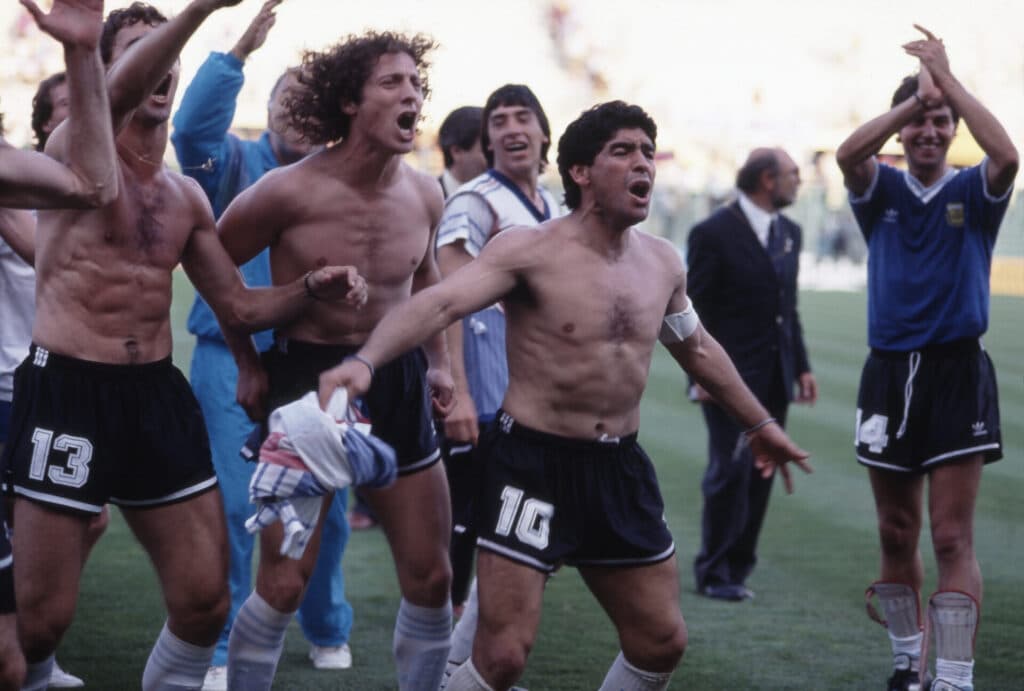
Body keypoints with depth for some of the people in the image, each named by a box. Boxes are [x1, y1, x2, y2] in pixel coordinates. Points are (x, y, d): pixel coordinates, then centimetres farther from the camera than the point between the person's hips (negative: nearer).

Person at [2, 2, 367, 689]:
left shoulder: (187, 196, 14)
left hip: (158, 393, 6)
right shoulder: (77, 151, -5)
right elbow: (120, 93, -29)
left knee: (206, 601, 5)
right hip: (69, 391, -6)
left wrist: (311, 288, -3)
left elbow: (239, 307, 18)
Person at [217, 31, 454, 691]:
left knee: (431, 578, 7)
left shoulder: (424, 195, 0)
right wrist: (249, 364, 0)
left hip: (398, 384, 5)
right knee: (283, 584, -6)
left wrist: (440, 362, 15)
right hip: (307, 380, -5)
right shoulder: (289, 192, -15)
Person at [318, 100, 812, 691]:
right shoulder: (530, 251, -13)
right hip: (534, 464, -6)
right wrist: (366, 360, -45)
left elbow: (698, 348, 25)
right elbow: (440, 303, -27)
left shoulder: (663, 262, 7)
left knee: (662, 642, 11)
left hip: (621, 469, 6)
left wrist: (760, 424, 35)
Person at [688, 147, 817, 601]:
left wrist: (801, 367, 12)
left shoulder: (789, 233, 14)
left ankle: (737, 568, 13)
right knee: (730, 472, -7)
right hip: (730, 378, -7)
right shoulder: (714, 233, -8)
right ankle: (713, 574, 3)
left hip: (774, 379, 7)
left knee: (761, 476, 6)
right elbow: (691, 308, -8)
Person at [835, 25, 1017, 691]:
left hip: (958, 370, -3)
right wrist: (917, 95, -19)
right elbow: (849, 152, -15)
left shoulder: (973, 192, 2)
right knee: (897, 535, 10)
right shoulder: (881, 190, 7)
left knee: (952, 539, -8)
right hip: (890, 373, 3)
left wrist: (948, 80, -17)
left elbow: (1007, 156, -20)